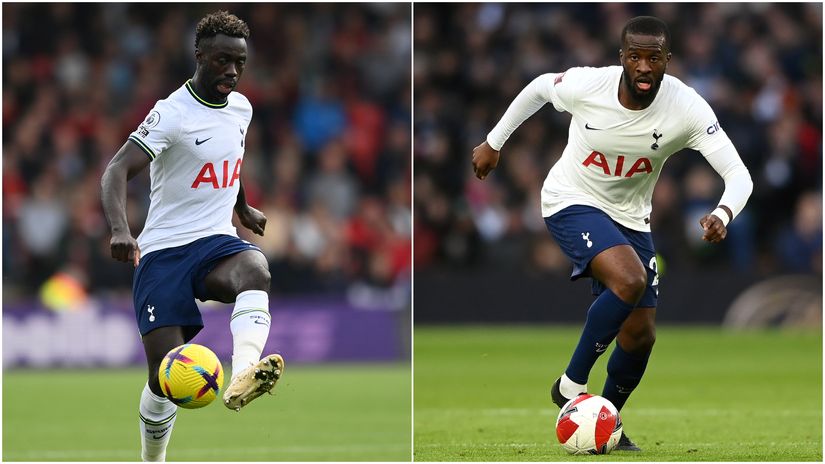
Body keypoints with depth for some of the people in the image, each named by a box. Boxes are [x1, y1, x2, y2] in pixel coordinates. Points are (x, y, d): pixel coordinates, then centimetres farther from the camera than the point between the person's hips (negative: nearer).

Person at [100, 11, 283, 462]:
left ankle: (241, 380, -56)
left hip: (217, 241, 4)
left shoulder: (240, 107, 10)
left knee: (255, 270, -34)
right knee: (164, 376, -11)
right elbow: (116, 171, -23)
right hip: (163, 251, -4)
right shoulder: (172, 114, -12)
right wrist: (120, 230, -40)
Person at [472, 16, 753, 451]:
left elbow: (738, 174, -24)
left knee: (641, 335, 3)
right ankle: (571, 384, -14)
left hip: (629, 217, 4)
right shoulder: (586, 86, -23)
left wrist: (722, 215, -46)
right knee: (630, 280, -30)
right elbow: (539, 87, 0)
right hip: (572, 203, -4)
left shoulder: (687, 108, -22)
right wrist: (493, 143, 12)